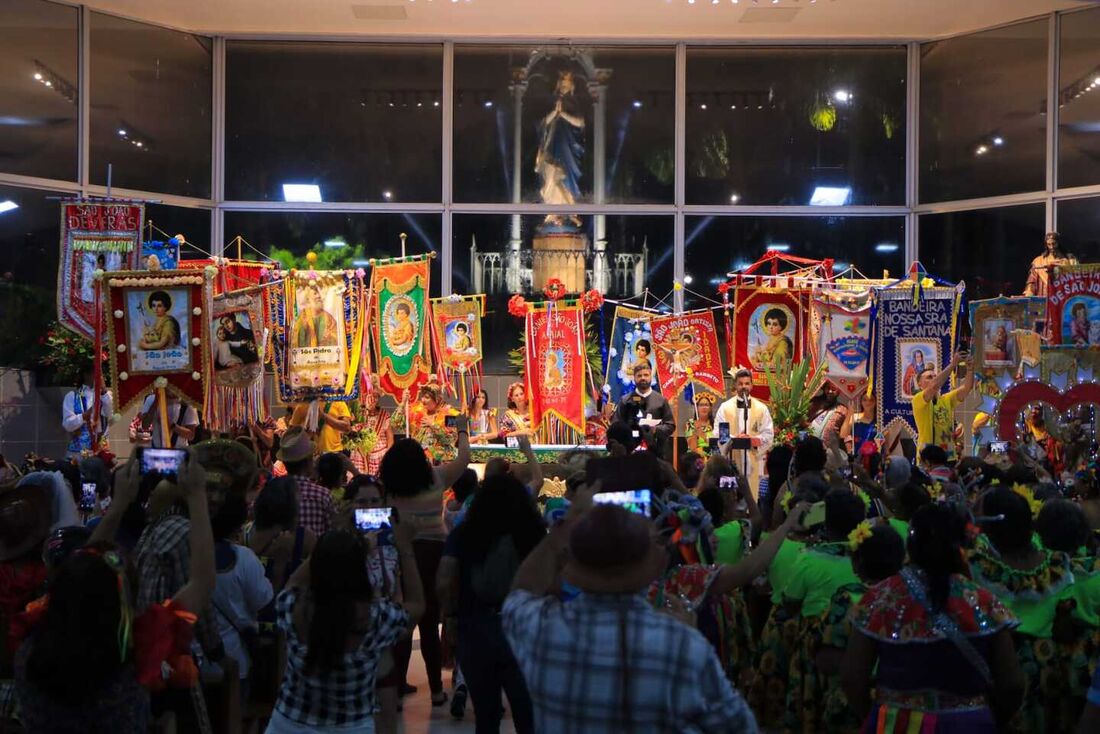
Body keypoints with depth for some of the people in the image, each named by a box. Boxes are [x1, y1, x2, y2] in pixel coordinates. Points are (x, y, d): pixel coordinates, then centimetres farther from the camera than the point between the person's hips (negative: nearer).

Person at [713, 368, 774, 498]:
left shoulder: (761, 408, 8)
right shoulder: (725, 407, 5)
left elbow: (769, 435, 3)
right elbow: (717, 434, -1)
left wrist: (755, 439, -17)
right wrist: (734, 438, -19)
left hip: (752, 460, 1)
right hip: (731, 460, -1)